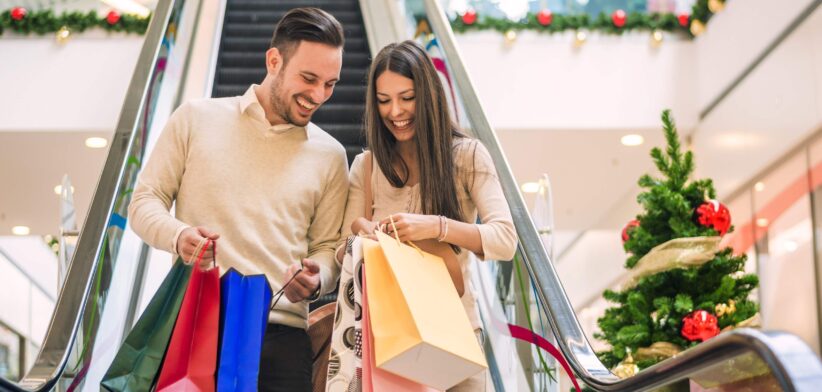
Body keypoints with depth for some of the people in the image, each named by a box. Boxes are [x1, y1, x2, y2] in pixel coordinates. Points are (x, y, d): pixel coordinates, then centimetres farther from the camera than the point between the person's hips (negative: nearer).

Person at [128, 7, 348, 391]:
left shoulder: (329, 156, 12)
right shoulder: (196, 119, 7)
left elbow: (328, 247, 14)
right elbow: (145, 200, 8)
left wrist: (317, 280, -8)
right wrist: (178, 235, -12)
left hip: (281, 333, 1)